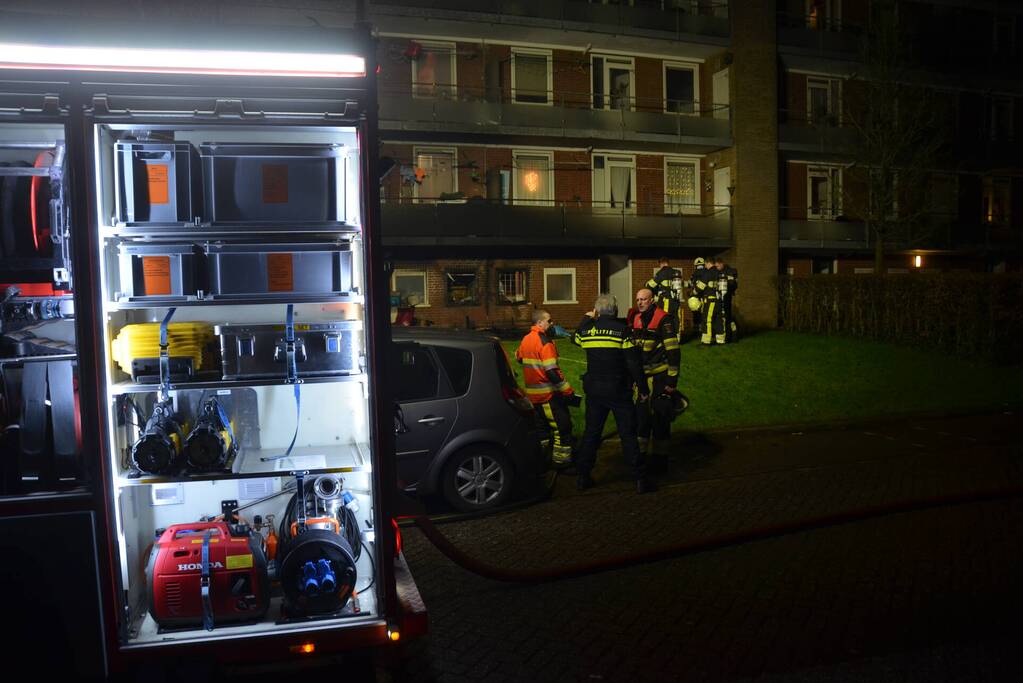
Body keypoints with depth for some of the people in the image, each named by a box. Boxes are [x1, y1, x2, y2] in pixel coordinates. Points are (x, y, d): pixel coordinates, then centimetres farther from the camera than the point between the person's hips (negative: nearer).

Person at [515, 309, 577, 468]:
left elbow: (518, 356, 28)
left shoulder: (526, 339, 8)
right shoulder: (544, 341, -18)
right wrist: (569, 392, -21)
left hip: (532, 393, 9)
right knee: (562, 425, -2)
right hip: (548, 393, -9)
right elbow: (552, 371, -24)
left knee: (543, 423, 21)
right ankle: (562, 459, 1)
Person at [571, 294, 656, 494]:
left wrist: (587, 319, 32)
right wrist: (642, 388, -3)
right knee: (628, 434, 1)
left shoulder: (587, 329, 1)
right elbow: (634, 362, -11)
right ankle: (640, 479, 3)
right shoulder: (622, 330, -10)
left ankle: (582, 477, 17)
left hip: (594, 391, 4)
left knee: (591, 432, 13)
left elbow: (575, 338, 25)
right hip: (618, 391, -3)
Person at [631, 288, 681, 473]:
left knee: (660, 418, 1)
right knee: (640, 414, 12)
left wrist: (672, 380, -17)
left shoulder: (663, 319, -13)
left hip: (660, 377, -6)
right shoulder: (636, 319, 9)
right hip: (642, 377, 7)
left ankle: (659, 458, 12)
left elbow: (673, 352, -15)